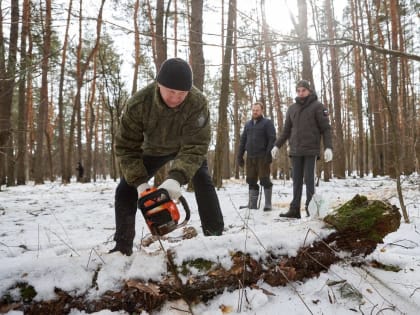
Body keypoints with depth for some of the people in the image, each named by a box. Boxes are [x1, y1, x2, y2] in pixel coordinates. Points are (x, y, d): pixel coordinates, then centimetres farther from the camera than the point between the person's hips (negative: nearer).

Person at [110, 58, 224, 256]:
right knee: (126, 189, -7)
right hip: (154, 149, 1)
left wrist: (176, 178, -53)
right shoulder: (139, 103, -35)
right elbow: (126, 146, -29)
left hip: (186, 146, 0)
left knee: (203, 182, -18)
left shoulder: (198, 102, -38)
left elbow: (195, 146, -39)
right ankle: (123, 245, 2)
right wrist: (140, 182, -39)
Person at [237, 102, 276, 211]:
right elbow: (243, 140, 18)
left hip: (262, 157, -5)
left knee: (264, 179, -3)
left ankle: (268, 204, 4)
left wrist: (268, 153, -17)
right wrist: (240, 155, 11)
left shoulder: (267, 123, 2)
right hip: (250, 157, 5)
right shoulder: (248, 124, 18)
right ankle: (252, 204, 12)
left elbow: (272, 139, -7)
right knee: (251, 180, 6)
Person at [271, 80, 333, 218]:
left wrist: (328, 147, -16)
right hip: (295, 150, 4)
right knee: (296, 180, 5)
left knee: (309, 179, -3)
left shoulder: (317, 106, 0)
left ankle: (310, 208, 3)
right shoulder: (292, 108, 13)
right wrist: (277, 145, 14)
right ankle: (294, 209, 7)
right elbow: (286, 130, 19)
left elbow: (326, 128, -5)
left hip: (311, 150, -4)